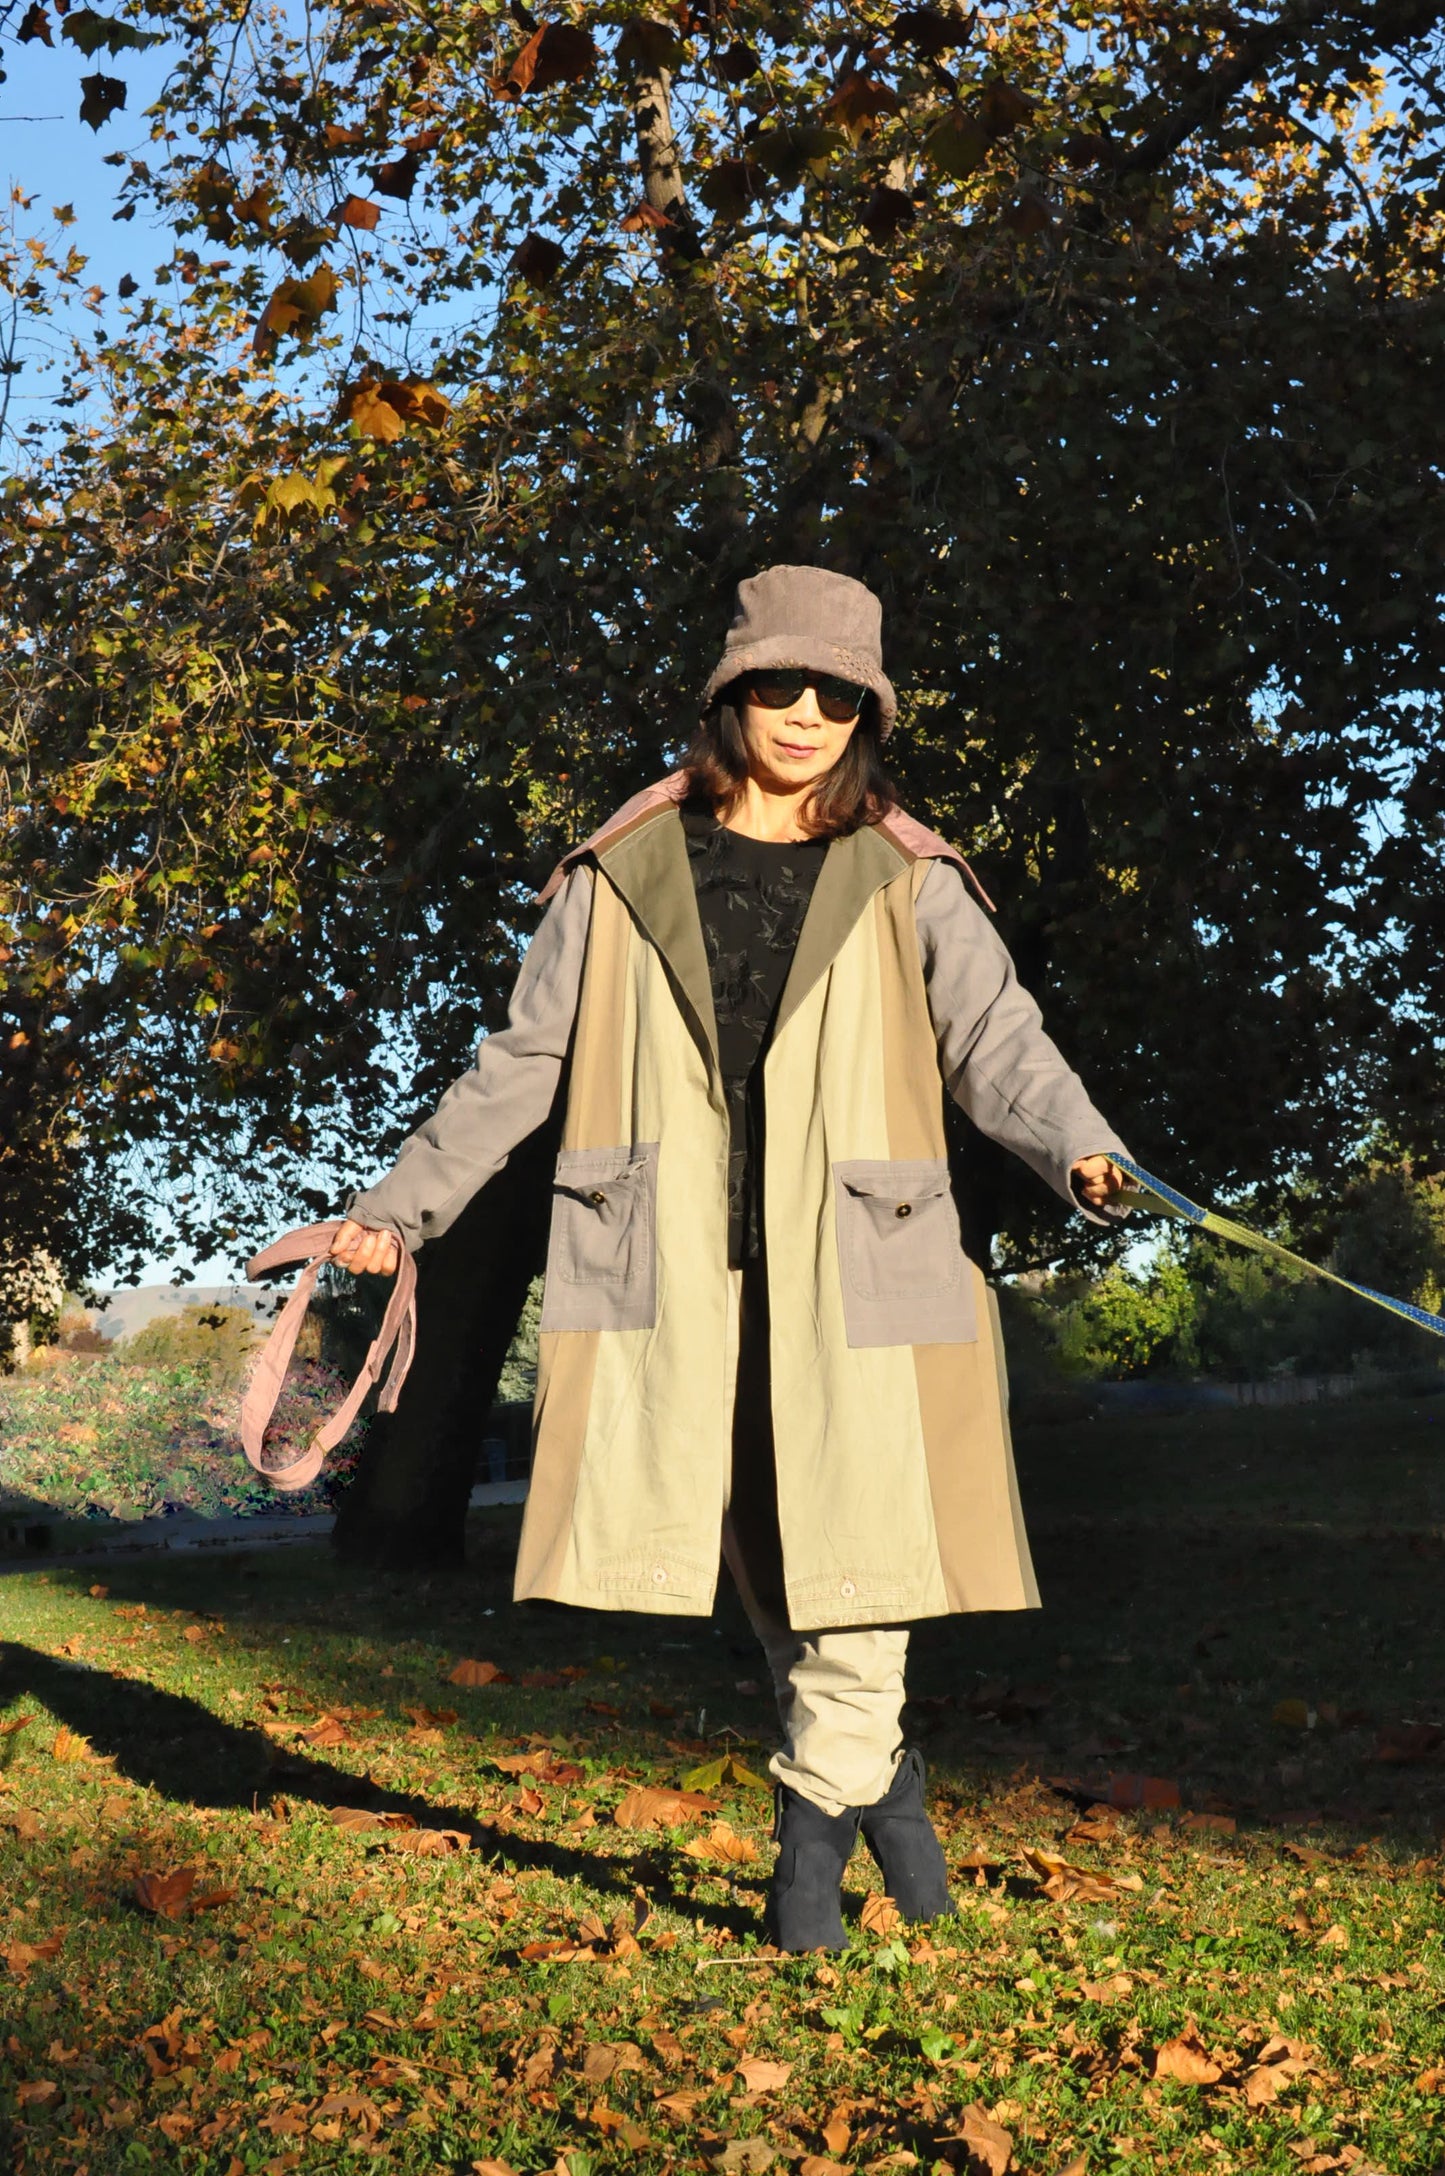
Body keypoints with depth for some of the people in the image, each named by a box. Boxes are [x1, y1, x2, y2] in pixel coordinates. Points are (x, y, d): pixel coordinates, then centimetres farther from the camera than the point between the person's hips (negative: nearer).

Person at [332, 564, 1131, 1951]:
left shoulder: (907, 883, 8)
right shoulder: (622, 876, 9)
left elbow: (1000, 1044, -1)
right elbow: (521, 1063, 14)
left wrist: (1083, 1153, -21)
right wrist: (403, 1200, 11)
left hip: (850, 1273, 0)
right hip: (680, 1280, 1)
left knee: (856, 1552, -4)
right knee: (765, 1573, 6)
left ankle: (816, 1820, 16)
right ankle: (878, 1772, 28)